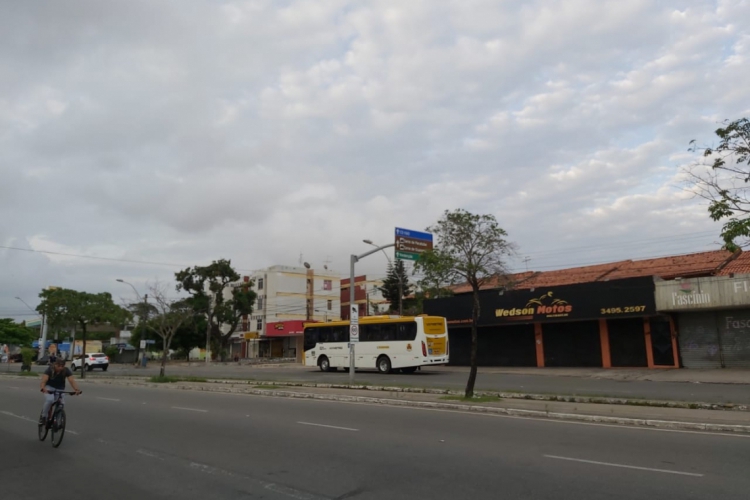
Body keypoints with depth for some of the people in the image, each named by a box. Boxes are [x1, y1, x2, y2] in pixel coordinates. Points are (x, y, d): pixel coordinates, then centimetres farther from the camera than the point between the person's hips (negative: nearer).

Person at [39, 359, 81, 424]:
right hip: (49, 387, -2)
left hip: (60, 389, 2)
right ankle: (43, 416, -6)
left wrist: (76, 389, -49)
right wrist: (43, 388, -57)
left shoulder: (66, 371, -20)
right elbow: (44, 380, -36)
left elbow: (72, 380, -32)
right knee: (49, 400, -28)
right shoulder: (50, 370, -24)